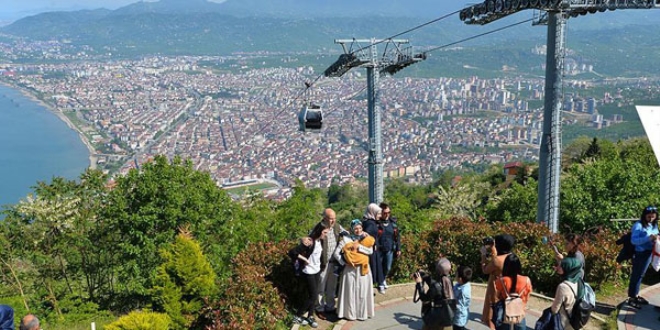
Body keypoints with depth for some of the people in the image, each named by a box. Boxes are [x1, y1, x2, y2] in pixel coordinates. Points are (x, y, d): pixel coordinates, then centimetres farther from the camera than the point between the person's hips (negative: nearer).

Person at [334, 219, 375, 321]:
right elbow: (336, 253, -4)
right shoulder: (346, 239, -2)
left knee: (363, 291, 7)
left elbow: (370, 251, -9)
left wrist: (358, 246, -16)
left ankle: (362, 313, 19)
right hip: (350, 269, -2)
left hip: (363, 269, 2)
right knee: (350, 291, 2)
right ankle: (350, 313, 14)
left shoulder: (365, 238, 5)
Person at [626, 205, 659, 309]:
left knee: (640, 275, 19)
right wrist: (648, 238, -31)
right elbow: (633, 240, -23)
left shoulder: (654, 225, 8)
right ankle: (631, 298, 8)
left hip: (649, 254, 8)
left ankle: (636, 295, 31)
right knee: (636, 276, 0)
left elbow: (655, 236, 15)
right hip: (640, 254, -8)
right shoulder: (638, 225, -16)